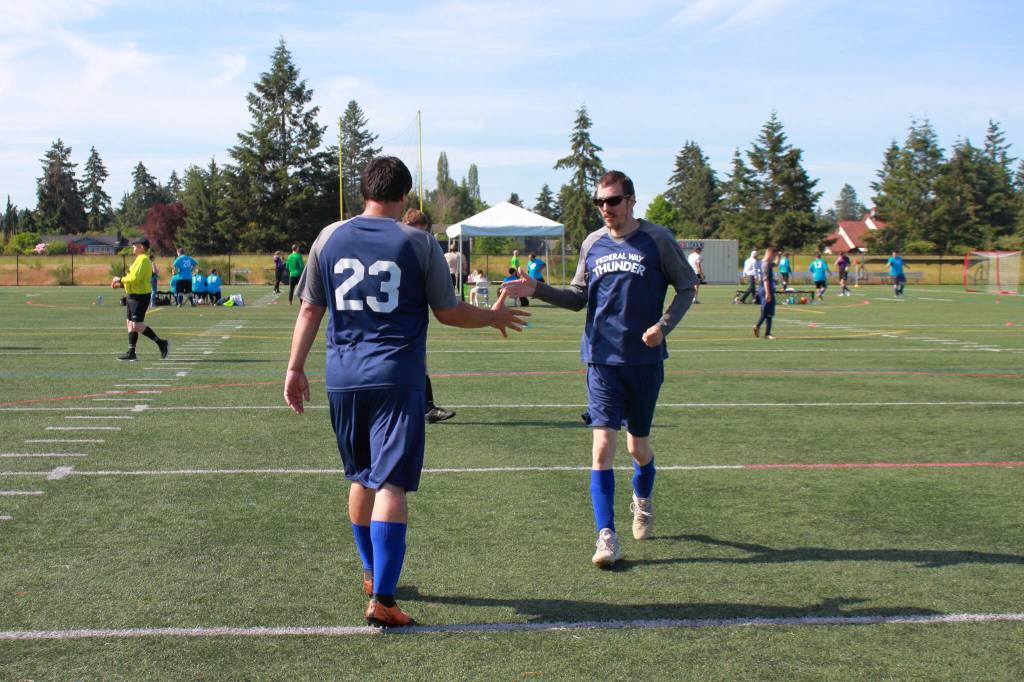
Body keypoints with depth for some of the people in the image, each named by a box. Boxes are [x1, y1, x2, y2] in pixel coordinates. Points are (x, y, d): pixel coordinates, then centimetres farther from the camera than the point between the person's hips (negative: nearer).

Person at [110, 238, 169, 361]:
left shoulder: (143, 259, -15)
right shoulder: (139, 259, 18)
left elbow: (135, 278, -24)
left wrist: (120, 279, -12)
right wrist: (121, 285, 16)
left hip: (140, 296, -11)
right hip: (133, 296, 11)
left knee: (137, 325, -12)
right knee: (131, 324, 10)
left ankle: (161, 342, -7)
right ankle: (131, 352, 13)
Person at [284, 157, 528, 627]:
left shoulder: (329, 238, 6)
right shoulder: (418, 242, -2)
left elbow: (310, 308, 7)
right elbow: (448, 312, 1)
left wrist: (295, 368, 13)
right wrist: (493, 317, 18)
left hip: (343, 377, 4)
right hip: (397, 378, -4)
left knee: (361, 478, 19)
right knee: (391, 484, -5)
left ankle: (372, 574, 35)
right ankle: (382, 598, -10)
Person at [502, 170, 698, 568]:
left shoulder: (658, 239, -4)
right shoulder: (592, 244, 6)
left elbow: (687, 286, 3)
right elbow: (578, 297, 14)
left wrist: (664, 326, -12)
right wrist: (537, 290, -1)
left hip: (645, 359, -1)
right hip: (602, 359, 1)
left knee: (638, 444, 11)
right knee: (603, 442, -11)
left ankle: (642, 501, 44)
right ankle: (607, 536, -7)